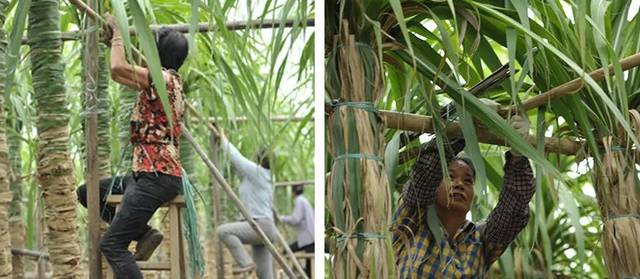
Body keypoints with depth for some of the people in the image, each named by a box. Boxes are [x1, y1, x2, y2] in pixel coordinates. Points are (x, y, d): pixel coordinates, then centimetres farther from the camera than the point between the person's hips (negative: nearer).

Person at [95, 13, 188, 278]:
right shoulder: (168, 82, 18)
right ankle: (145, 233, 10)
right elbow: (122, 73, 33)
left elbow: (118, 68, -22)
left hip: (157, 176, -10)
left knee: (112, 244, -12)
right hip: (150, 174, 10)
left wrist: (117, 34, -7)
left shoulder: (163, 78, -11)